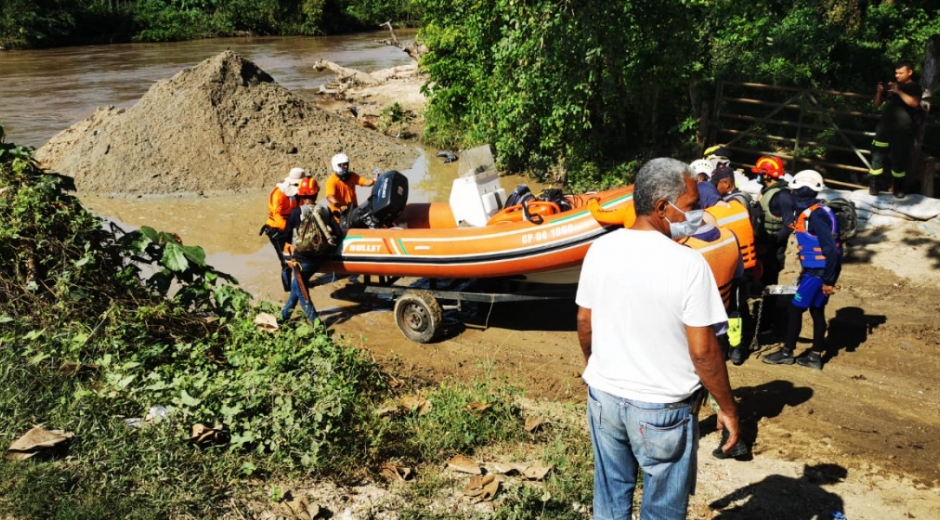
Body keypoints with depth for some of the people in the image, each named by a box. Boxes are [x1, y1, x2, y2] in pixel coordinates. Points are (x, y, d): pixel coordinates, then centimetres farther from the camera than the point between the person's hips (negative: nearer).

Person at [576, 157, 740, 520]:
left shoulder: (600, 250, -5)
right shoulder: (688, 264, -21)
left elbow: (584, 324, 5)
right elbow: (703, 351, -18)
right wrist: (728, 408, -3)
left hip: (603, 398, 5)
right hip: (662, 410, -5)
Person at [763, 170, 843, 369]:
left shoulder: (815, 215, -21)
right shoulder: (814, 211, 9)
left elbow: (831, 249, -24)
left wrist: (828, 281, -22)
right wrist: (806, 269, 25)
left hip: (819, 272, -9)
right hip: (816, 270, 9)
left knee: (795, 309, 0)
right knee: (817, 310, 13)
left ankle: (786, 352, 11)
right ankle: (815, 356, 20)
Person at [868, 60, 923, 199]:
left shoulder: (915, 87, 4)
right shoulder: (891, 85, 16)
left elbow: (914, 103, -16)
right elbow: (877, 104, 18)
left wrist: (899, 91, -22)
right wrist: (879, 92, -1)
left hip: (902, 130, -4)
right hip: (884, 126, 4)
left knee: (899, 160, -1)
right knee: (877, 156, -1)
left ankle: (899, 188, 10)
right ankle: (873, 185, 4)